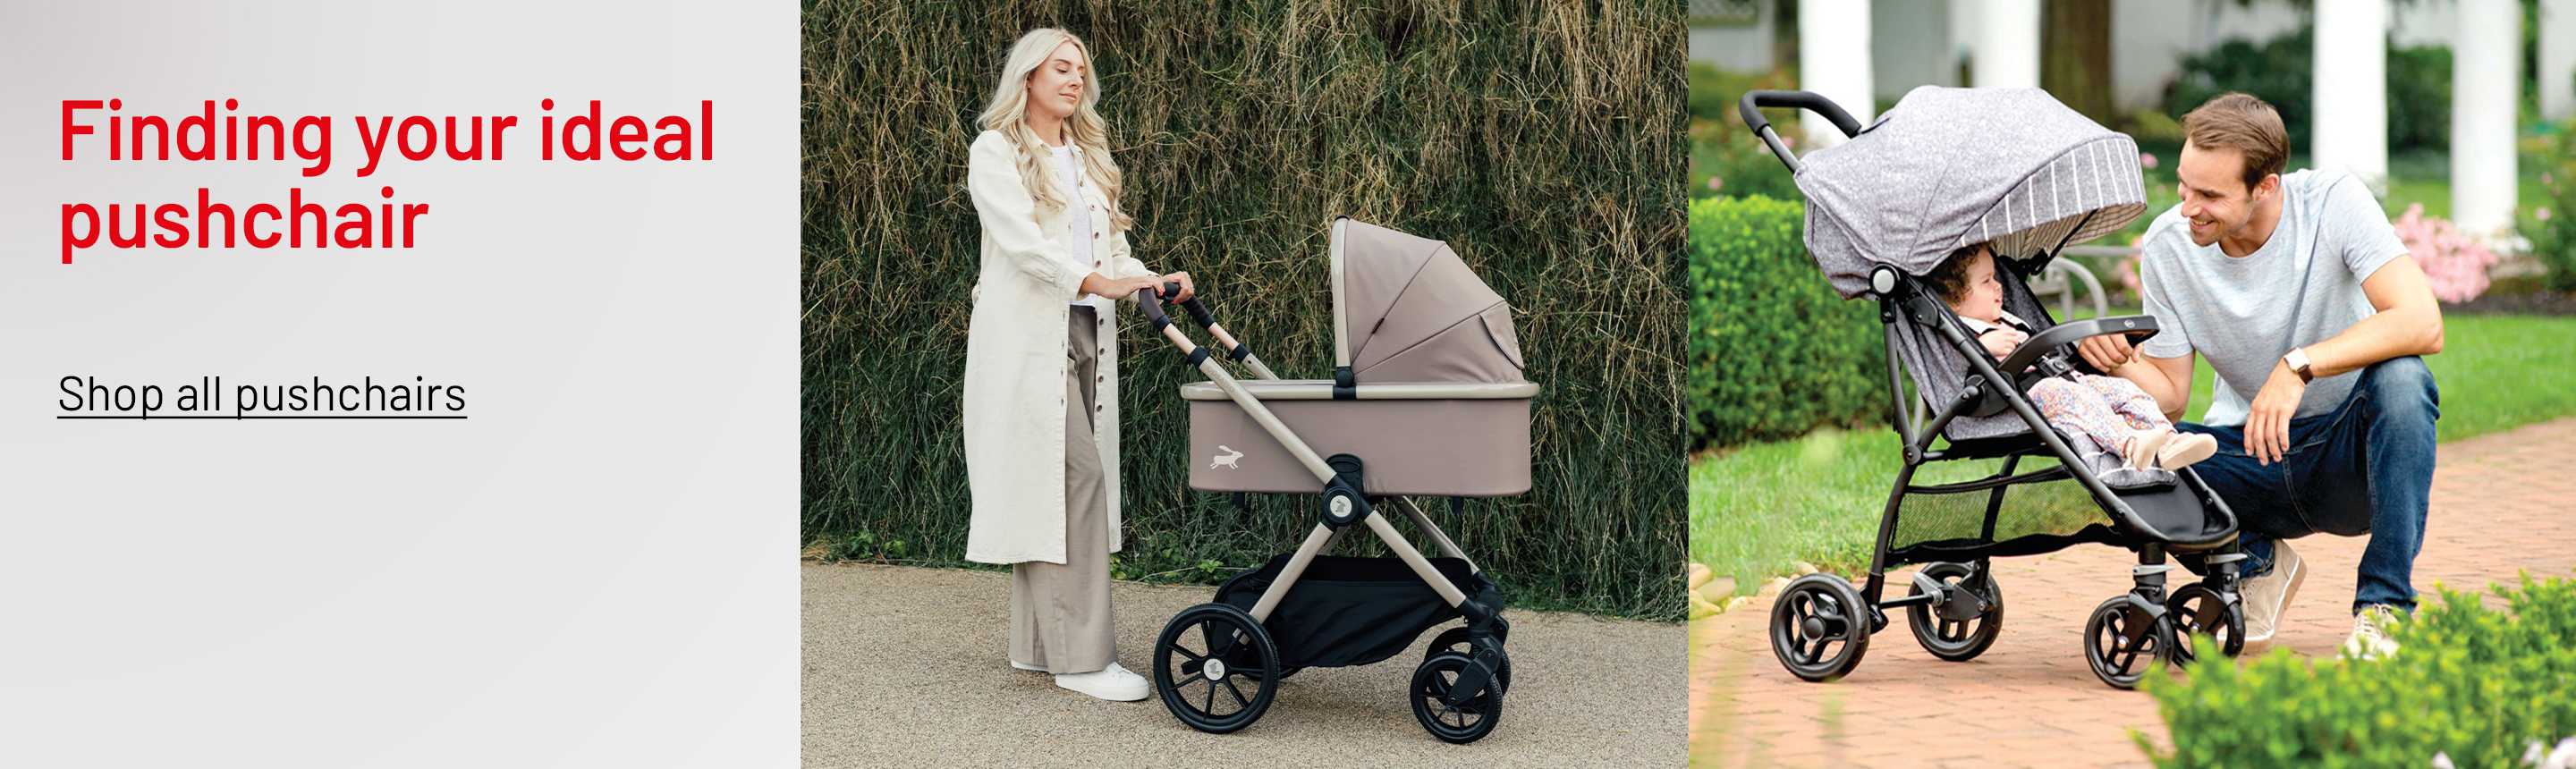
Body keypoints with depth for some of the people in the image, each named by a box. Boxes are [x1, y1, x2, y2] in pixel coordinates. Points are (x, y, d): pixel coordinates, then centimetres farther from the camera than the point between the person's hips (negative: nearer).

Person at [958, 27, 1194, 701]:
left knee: (1047, 486, 7)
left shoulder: (1089, 157, 21)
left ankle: (1037, 644, 11)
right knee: (1076, 474, -14)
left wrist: (1152, 281, -4)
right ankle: (1082, 657, -15)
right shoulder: (996, 152, -3)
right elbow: (1021, 241, -17)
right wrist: (1095, 281, -30)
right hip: (1028, 335, -7)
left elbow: (1108, 248, 17)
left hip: (1086, 335, 7)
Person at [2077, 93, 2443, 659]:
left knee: (2400, 379, -35)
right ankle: (2257, 564, 3)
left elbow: (2423, 325, -28)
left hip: (2354, 459, -2)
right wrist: (2123, 367, -24)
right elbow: (2171, 394, -2)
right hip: (2249, 453, 2)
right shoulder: (2167, 245, -8)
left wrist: (2299, 365, -38)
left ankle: (2385, 604, -21)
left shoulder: (2334, 202, -17)